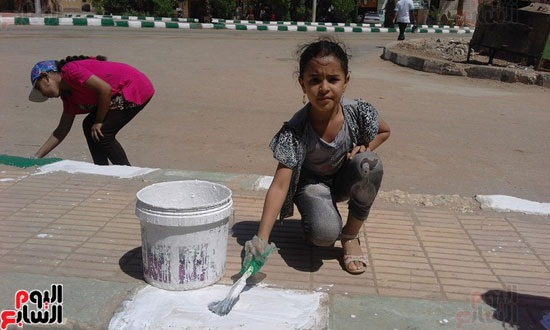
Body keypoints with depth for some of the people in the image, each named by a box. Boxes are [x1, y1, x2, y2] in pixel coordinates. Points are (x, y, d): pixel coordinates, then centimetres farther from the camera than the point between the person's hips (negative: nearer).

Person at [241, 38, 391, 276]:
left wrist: (364, 148, -18)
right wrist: (261, 238, -42)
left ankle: (351, 236, -9)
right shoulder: (295, 130, -29)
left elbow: (384, 131, 4)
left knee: (370, 164, -31)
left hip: (344, 180, 4)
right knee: (324, 233, -33)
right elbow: (280, 185, -33)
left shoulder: (357, 112, -21)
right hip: (311, 183, -3)